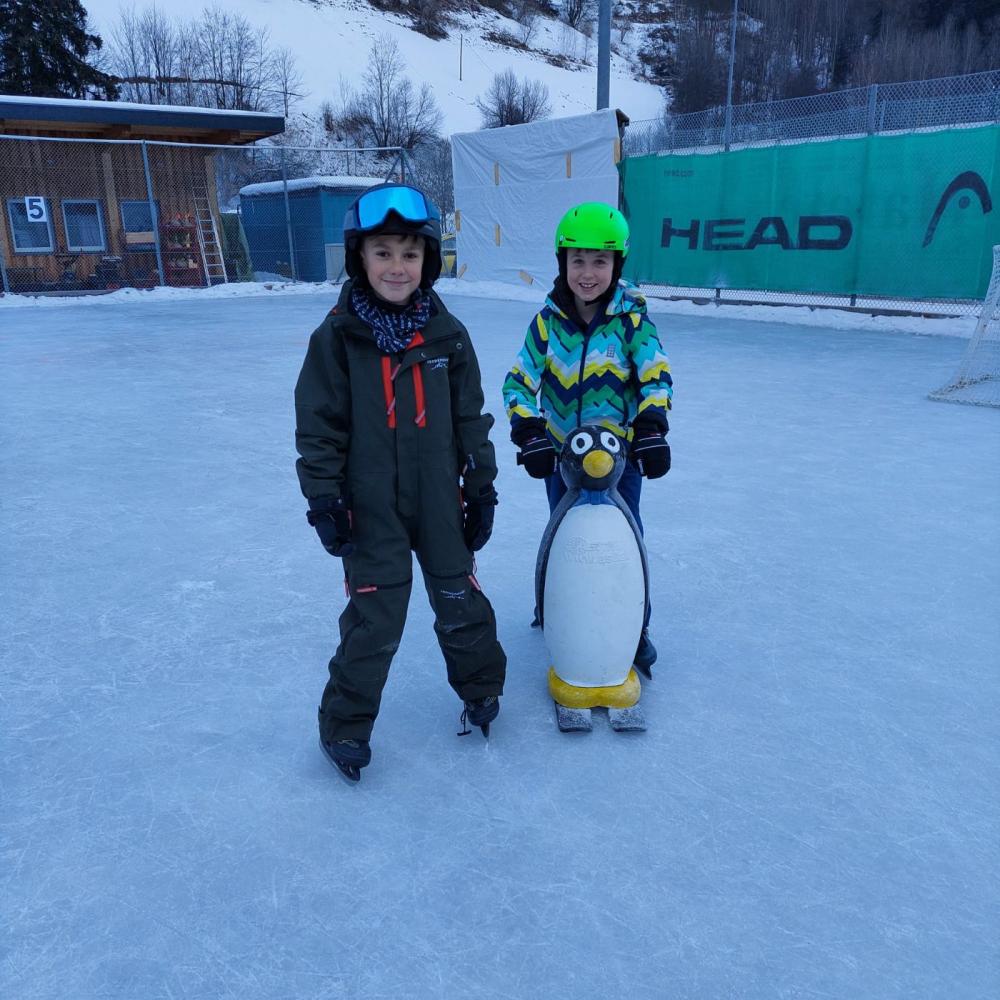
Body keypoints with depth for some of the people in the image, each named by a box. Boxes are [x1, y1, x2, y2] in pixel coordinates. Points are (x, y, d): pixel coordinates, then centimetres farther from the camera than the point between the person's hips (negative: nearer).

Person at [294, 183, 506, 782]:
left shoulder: (447, 334, -1)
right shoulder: (337, 337, -8)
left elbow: (470, 418, 5)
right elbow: (318, 426, -5)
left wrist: (482, 488, 6)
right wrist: (324, 499, -8)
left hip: (440, 503, 3)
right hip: (371, 509, -2)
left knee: (461, 604, 16)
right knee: (375, 621, 2)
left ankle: (482, 688, 42)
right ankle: (346, 725, 23)